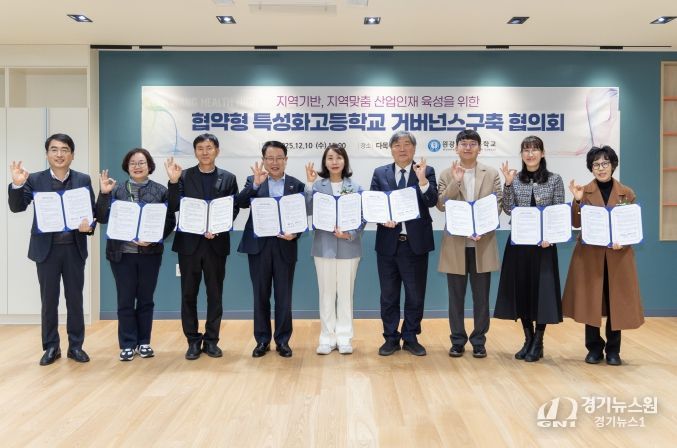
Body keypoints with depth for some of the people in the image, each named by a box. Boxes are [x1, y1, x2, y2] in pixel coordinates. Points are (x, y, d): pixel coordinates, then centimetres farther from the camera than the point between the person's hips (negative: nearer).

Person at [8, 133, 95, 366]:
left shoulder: (83, 180, 2)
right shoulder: (35, 180, 1)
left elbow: (93, 212, 3)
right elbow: (17, 207, -7)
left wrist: (89, 225, -19)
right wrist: (17, 185, -24)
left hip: (74, 248, 0)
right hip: (47, 248, 0)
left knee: (75, 299, 8)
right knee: (49, 300, 9)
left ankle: (76, 346, 20)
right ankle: (51, 347, 21)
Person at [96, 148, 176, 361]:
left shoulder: (161, 191, 2)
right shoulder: (116, 190, 3)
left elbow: (170, 221, 0)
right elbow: (103, 218, -3)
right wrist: (104, 194, -15)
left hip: (150, 253, 0)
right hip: (122, 253, 0)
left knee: (146, 299, 9)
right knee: (125, 300, 5)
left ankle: (144, 342, 21)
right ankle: (127, 344, 16)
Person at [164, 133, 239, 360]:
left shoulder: (228, 178, 5)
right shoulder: (184, 176, 4)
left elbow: (234, 210, 2)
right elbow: (174, 208, -4)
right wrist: (173, 182, -17)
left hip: (216, 243, 0)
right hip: (189, 242, 0)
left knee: (215, 294, 7)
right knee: (188, 294, 5)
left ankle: (211, 340, 19)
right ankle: (193, 341, 17)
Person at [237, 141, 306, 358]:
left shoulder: (297, 185, 6)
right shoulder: (253, 181, 6)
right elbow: (241, 203, -10)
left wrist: (295, 234, -15)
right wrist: (256, 184, -22)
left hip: (285, 246, 0)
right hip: (259, 245, 0)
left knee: (283, 296, 6)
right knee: (260, 295, 8)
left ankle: (282, 340, 18)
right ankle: (262, 340, 20)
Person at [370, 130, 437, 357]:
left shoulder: (426, 171, 2)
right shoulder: (380, 173, 7)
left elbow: (432, 202, -11)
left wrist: (422, 179, -25)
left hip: (416, 242, -1)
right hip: (388, 242, 1)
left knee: (415, 294, 8)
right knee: (388, 294, 9)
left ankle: (411, 338, 23)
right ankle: (391, 338, 23)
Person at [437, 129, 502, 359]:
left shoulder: (492, 174, 6)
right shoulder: (447, 175, 5)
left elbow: (497, 207, 1)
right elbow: (440, 205, -6)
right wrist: (455, 182, -17)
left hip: (482, 244, 0)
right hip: (456, 244, 0)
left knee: (481, 296, 7)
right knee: (456, 296, 7)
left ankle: (479, 341, 19)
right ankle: (458, 340, 19)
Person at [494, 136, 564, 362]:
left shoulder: (555, 179, 2)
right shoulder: (515, 179, 6)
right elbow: (508, 210, 0)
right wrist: (508, 184, -9)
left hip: (543, 243, -2)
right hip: (518, 242, 2)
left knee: (542, 289, 0)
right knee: (521, 289, 6)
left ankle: (538, 343, 13)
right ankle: (528, 340, 20)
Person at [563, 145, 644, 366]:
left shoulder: (627, 193, 5)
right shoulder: (584, 192, 3)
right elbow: (576, 223, -6)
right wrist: (577, 201, -19)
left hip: (618, 257, 1)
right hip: (589, 256, -1)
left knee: (616, 302, 4)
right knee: (590, 301, 2)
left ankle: (613, 350, 19)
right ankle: (594, 349, 17)